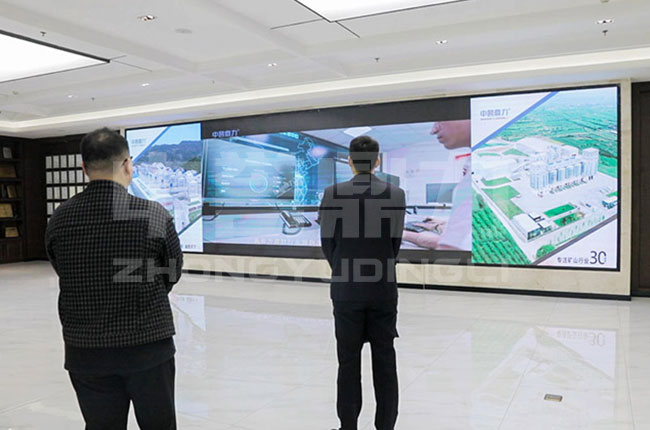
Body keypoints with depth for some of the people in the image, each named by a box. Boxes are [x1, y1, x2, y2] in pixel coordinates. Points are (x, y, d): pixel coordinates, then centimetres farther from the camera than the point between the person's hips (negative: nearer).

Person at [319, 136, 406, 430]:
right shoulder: (396, 194, -4)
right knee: (385, 361, 10)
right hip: (384, 289, 1)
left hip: (346, 288, 0)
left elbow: (327, 242, 0)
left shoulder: (333, 194, -7)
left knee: (349, 360, 9)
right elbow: (396, 242, 1)